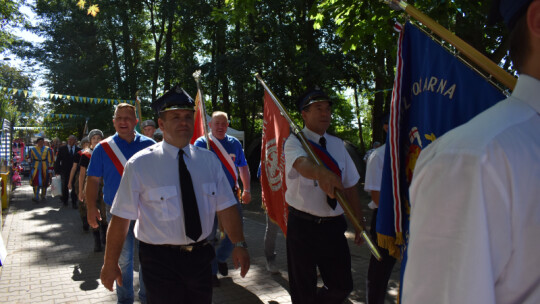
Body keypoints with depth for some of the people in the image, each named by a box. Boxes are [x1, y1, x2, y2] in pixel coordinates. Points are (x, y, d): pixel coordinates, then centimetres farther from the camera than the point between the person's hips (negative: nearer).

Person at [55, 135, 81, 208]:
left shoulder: (78, 149, 2)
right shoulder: (62, 149, 3)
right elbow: (58, 161, 2)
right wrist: (57, 171, -4)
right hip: (64, 171, 1)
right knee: (65, 187, 12)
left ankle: (74, 202, 10)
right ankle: (65, 201, 29)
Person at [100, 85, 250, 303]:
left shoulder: (209, 161, 0)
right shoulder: (140, 164, -12)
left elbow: (226, 207, -2)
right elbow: (121, 218, -11)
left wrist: (239, 244, -10)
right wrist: (110, 264, -8)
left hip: (200, 257, 4)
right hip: (160, 260, -4)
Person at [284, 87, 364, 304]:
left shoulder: (337, 145, 8)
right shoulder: (295, 142, -9)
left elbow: (350, 186, 10)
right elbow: (302, 163, -33)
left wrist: (359, 223, 10)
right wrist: (321, 173, -55)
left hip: (334, 225, 5)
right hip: (303, 225, -5)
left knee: (342, 286, 12)